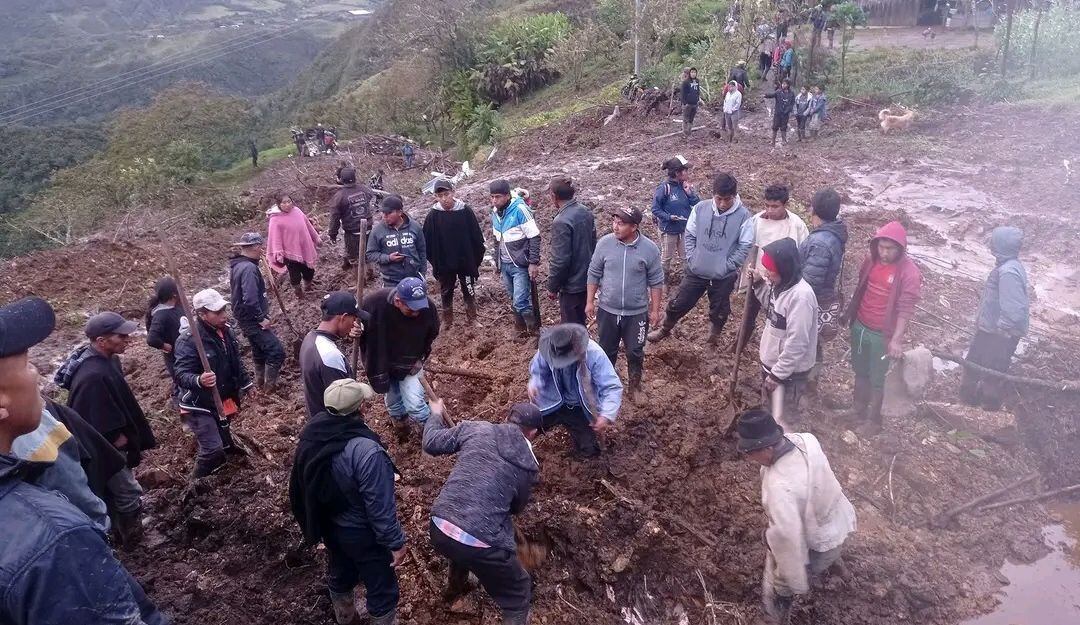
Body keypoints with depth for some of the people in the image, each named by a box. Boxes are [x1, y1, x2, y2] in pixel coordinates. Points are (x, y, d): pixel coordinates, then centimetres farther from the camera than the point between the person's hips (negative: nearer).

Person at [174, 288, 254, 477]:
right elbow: (181, 375, -31)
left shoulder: (225, 331, -2)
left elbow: (236, 362, 13)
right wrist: (199, 380, -51)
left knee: (223, 442, 26)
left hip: (222, 399, 8)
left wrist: (247, 384, 16)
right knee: (212, 449, -6)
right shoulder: (189, 339, -27)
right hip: (199, 404, -7)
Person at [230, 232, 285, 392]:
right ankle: (270, 386, 3)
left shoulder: (238, 265, 8)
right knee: (276, 351, -7)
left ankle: (260, 383, 38)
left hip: (246, 318, 11)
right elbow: (250, 299, -32)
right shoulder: (249, 268, -24)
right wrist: (262, 318, -21)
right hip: (252, 320, -11)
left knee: (260, 351, 24)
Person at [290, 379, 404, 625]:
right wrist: (396, 541, -14)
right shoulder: (366, 450, -37)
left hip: (328, 524, 8)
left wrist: (311, 523, 20)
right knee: (382, 588, 15)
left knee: (339, 574, 32)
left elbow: (302, 482, 4)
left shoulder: (311, 432, -13)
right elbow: (380, 506, -29)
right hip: (361, 532, -8)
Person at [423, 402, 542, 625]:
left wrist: (436, 414, 29)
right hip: (481, 546, -4)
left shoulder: (475, 429, 2)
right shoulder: (529, 466, 3)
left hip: (439, 530, 5)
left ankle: (455, 588, 67)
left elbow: (432, 443, 10)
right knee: (518, 595, 20)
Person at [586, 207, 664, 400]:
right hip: (607, 311, 1)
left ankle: (634, 385, 38)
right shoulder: (604, 243, -11)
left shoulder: (649, 249, -14)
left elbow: (656, 281, -5)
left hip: (637, 313, -1)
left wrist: (655, 310, -2)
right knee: (606, 351, 18)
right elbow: (594, 273, 0)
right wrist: (590, 301, 2)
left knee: (635, 353, 16)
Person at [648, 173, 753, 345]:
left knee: (719, 311, 18)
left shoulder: (743, 215, -15)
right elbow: (690, 235, 2)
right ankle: (665, 329, 38)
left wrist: (728, 266, -12)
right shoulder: (700, 208, -9)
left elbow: (745, 246, -10)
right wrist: (692, 259, -4)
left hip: (724, 276, -2)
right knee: (679, 304, 14)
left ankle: (714, 334, 45)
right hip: (696, 272, 2)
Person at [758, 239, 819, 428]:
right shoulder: (779, 286, -1)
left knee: (781, 420, 4)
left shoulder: (800, 296, -28)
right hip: (772, 363, 9)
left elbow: (796, 344, -27)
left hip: (788, 372, -9)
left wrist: (777, 374, -21)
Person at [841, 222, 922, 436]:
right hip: (859, 326, 5)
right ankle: (858, 407, 38)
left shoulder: (909, 273, -19)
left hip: (882, 335, -5)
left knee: (876, 380, 8)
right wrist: (847, 312, 17)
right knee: (860, 371, 20)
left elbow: (905, 309, -20)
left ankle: (873, 419, 24)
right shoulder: (871, 259, -1)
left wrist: (896, 339, -26)